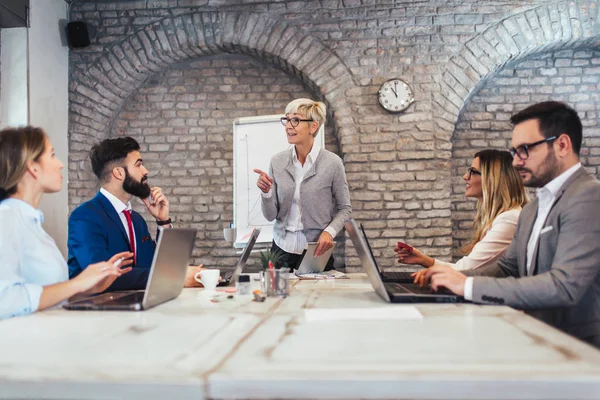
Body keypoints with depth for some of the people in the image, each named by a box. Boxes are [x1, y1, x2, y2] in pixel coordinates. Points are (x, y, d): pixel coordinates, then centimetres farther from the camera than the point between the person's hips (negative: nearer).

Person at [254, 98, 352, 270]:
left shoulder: (332, 162, -10)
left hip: (317, 251, -2)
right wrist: (266, 192, -18)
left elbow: (344, 208, 0)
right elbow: (270, 215, 0)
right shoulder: (277, 161, -2)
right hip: (282, 249, 2)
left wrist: (329, 231, -16)